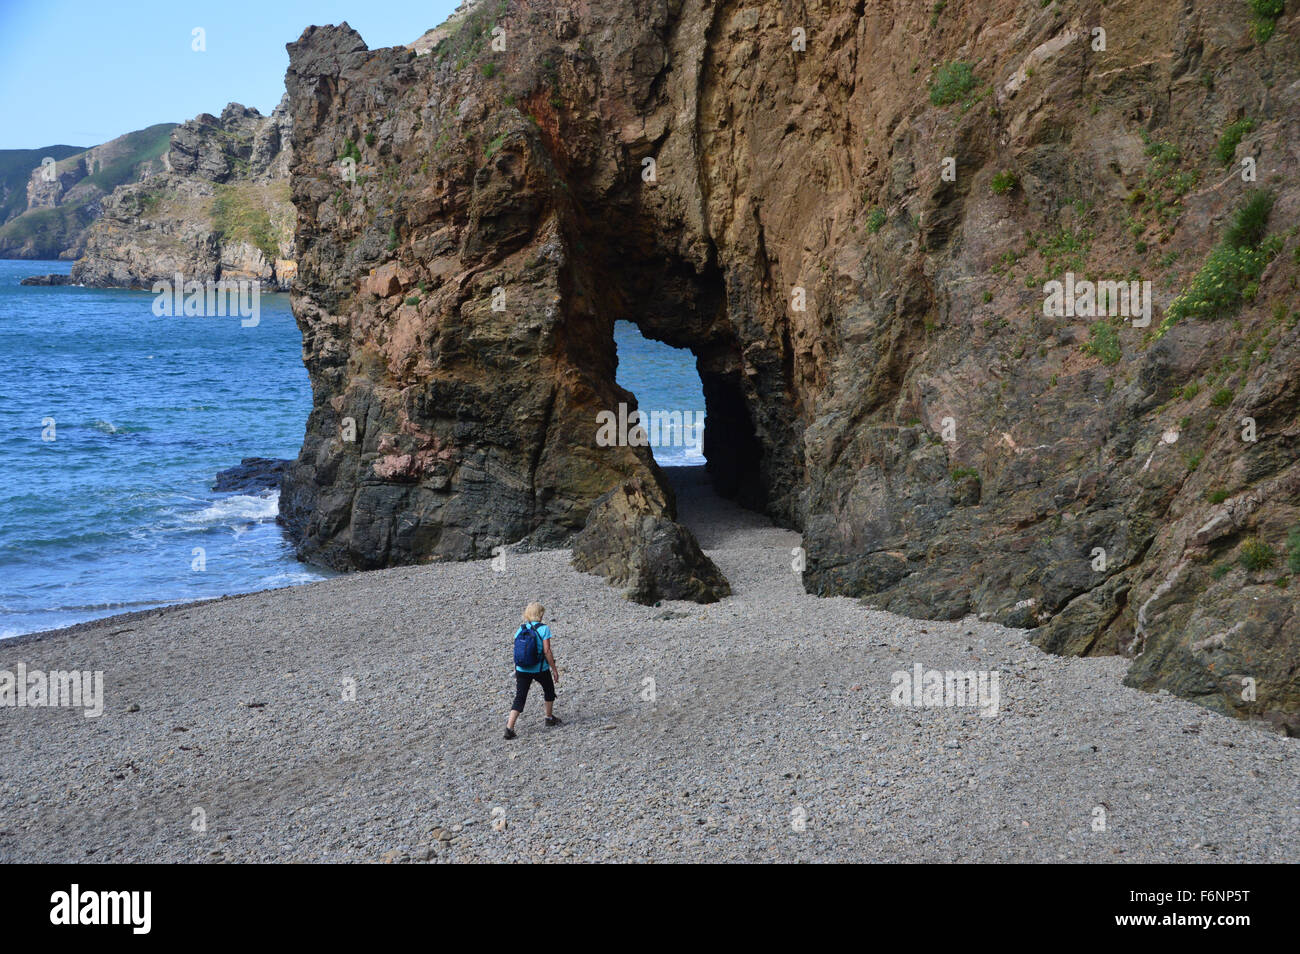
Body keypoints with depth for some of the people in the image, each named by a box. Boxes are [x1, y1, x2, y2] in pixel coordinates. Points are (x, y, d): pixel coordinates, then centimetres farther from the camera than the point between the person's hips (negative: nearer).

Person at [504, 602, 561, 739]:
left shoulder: (521, 629, 2)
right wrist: (554, 669, -8)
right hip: (540, 669, -3)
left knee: (520, 698, 3)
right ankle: (550, 717, 39)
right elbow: (547, 651, -14)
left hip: (522, 669, 3)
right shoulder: (543, 628, -11)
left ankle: (509, 727, -11)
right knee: (549, 690, 25)